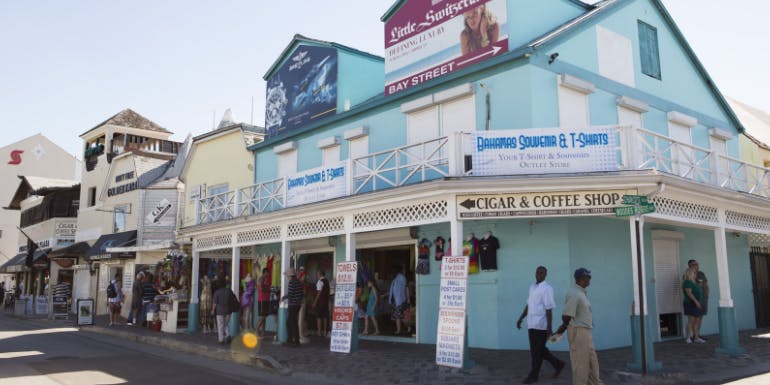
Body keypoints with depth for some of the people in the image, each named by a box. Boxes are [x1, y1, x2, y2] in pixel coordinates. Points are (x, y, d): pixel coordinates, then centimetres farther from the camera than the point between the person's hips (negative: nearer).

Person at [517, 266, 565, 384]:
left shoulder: (546, 288, -11)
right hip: (532, 324, 8)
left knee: (536, 351, 1)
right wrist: (521, 319, 16)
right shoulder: (532, 287, 13)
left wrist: (549, 327, -17)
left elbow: (548, 309, -14)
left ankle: (533, 375, 13)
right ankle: (558, 364, 31)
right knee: (540, 350, 15)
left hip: (540, 325, -8)